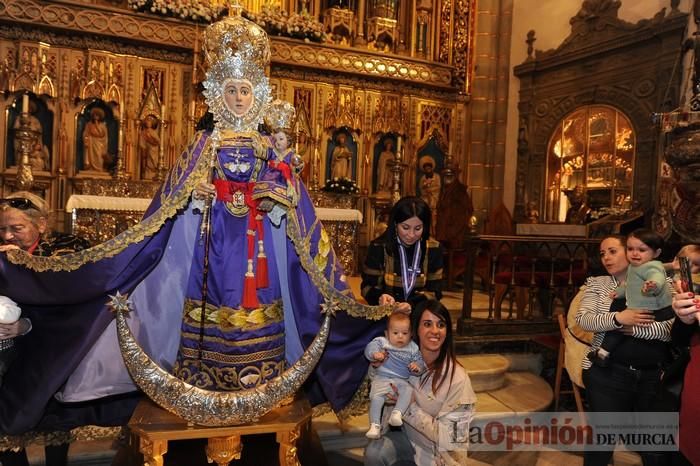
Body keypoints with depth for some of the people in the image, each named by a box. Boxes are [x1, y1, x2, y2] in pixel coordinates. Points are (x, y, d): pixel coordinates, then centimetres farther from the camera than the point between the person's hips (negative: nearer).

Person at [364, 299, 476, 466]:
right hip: (408, 435, 4)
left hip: (441, 450, -4)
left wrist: (409, 407, -23)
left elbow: (447, 436, -17)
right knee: (373, 452, -21)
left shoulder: (457, 378, -22)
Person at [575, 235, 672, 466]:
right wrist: (618, 318, -23)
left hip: (654, 376, 1)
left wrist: (631, 328, -17)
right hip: (607, 374, 0)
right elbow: (583, 319, -10)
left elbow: (671, 328, -10)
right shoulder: (597, 283, 5)